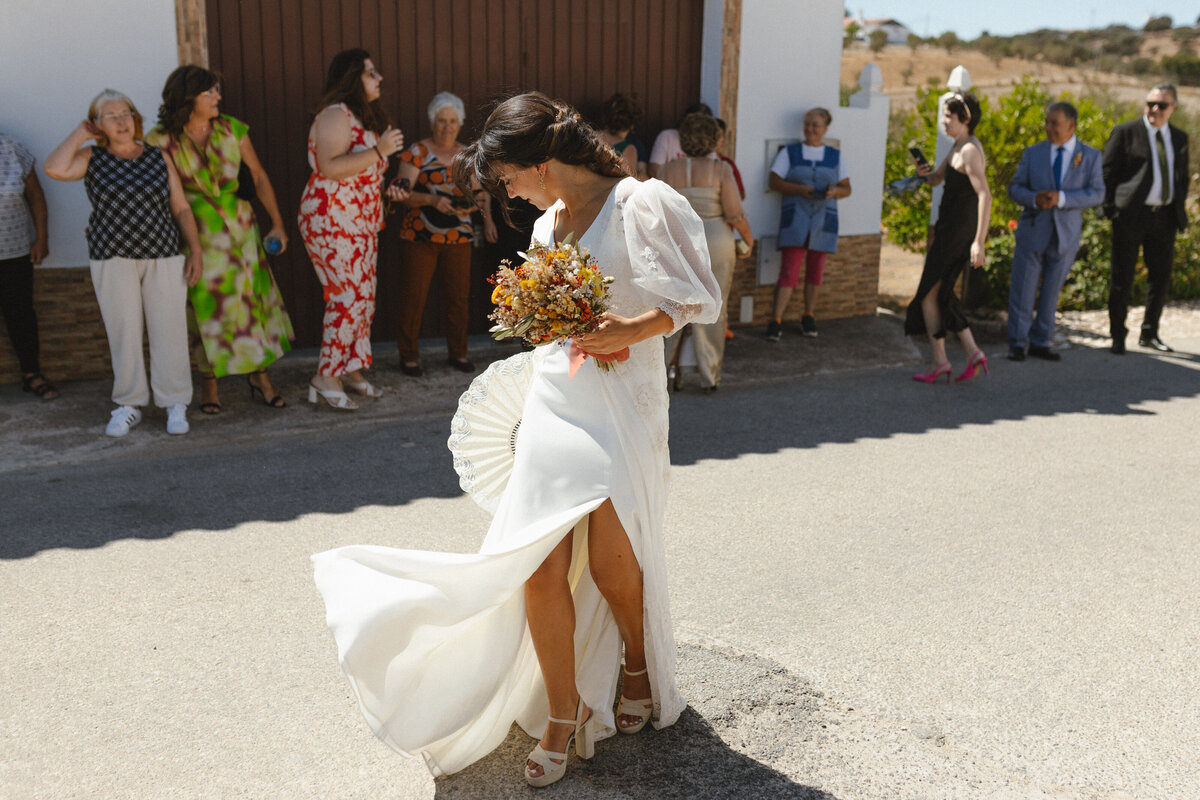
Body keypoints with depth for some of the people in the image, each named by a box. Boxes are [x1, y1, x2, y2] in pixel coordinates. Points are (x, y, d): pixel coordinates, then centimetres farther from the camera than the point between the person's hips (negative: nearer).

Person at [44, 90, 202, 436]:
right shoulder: (92, 158, 4)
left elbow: (181, 209, 7)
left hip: (163, 257, 1)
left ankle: (176, 404, 6)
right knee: (123, 332, 0)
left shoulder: (158, 158, 7)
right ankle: (129, 405, 11)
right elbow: (54, 168, -16)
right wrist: (79, 133, -4)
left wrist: (195, 251, -1)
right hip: (113, 258, 0)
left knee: (169, 329, -2)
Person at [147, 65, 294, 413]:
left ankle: (259, 377, 12)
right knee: (205, 304, 2)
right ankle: (209, 382, 17)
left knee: (253, 296, 1)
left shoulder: (232, 130, 0)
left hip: (238, 225, 2)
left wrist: (277, 223, 4)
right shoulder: (162, 140, -6)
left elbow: (258, 176, 5)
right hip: (194, 231, -2)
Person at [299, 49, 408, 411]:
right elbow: (330, 167, -26)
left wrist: (387, 189, 12)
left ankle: (352, 370, 19)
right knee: (350, 296, -13)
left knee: (364, 297, 10)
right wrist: (379, 152, -26)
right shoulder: (336, 114, -13)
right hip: (331, 221, -10)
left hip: (362, 223, 10)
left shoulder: (364, 116, 19)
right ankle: (325, 377, -6)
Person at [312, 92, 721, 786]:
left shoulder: (642, 203, -7)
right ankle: (562, 714, 14)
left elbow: (703, 300, -7)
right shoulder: (547, 223, 14)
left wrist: (634, 328, -19)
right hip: (553, 406, 6)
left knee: (612, 564, 1)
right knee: (541, 564, -2)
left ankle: (641, 668, 33)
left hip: (622, 407, -5)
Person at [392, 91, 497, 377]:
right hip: (420, 236, -4)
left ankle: (457, 353, 19)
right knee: (413, 297, -3)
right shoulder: (417, 153, -3)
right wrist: (432, 200, -25)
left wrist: (488, 219, 6)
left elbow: (481, 192, 21)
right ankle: (408, 356, 9)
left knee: (459, 296, 5)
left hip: (458, 238, 4)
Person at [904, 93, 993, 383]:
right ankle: (973, 353, 17)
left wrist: (979, 241, -31)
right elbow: (937, 179, 20)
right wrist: (924, 171, -5)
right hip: (948, 228, 10)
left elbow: (985, 195, -27)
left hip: (957, 231, -10)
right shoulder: (957, 146, 11)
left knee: (928, 295, 0)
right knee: (941, 293, 16)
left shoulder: (970, 151, -18)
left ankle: (940, 362, 8)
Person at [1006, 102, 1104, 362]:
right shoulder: (1033, 153, 5)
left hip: (1066, 235, 0)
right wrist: (1034, 199, -17)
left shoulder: (1090, 156, 2)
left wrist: (1062, 198, -20)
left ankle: (1040, 343, 17)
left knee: (1051, 292, 6)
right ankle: (1017, 343, 7)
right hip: (1032, 231, 0)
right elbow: (1015, 188, 5)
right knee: (1022, 290, -2)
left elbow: (1097, 193, -6)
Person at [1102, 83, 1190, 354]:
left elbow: (1182, 176, 21)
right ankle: (1118, 336, 11)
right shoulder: (1125, 133, -2)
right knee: (1122, 278, 1)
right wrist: (1111, 208, -9)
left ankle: (1149, 334, 23)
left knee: (1161, 278, 9)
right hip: (1131, 215, -5)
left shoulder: (1179, 138, 14)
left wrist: (1180, 207, 10)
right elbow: (1107, 173, -3)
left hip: (1164, 217, 5)